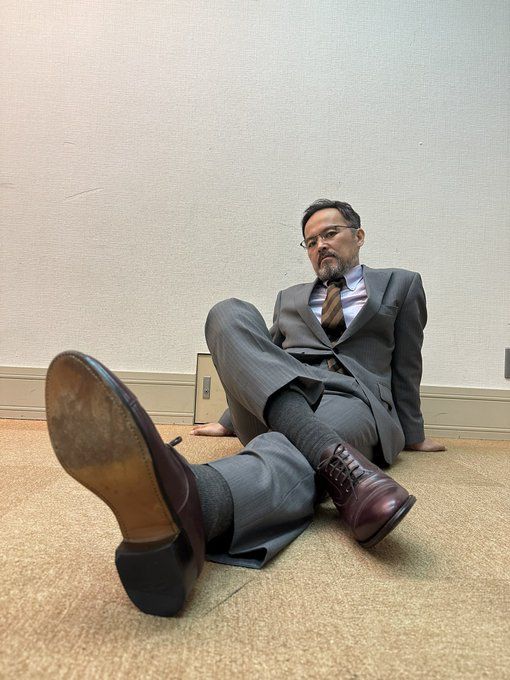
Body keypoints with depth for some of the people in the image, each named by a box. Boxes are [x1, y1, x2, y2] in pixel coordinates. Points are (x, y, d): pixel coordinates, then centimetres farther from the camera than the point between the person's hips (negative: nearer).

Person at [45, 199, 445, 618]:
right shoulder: (291, 298, 30)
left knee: (286, 453, -37)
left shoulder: (400, 285, 23)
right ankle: (337, 461, -42)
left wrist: (413, 435, 25)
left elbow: (407, 367, 23)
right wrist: (230, 422, 31)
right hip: (274, 404, 3)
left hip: (352, 398, -2)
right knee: (229, 314, -25)